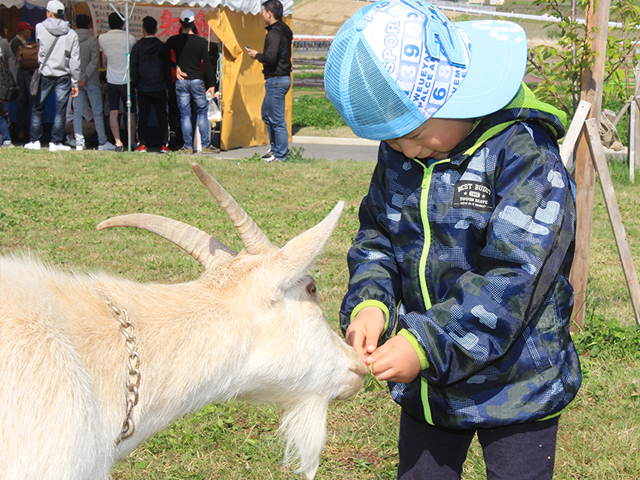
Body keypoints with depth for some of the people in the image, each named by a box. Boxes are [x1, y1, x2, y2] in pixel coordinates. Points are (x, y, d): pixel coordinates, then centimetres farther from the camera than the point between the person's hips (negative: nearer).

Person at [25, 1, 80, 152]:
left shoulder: (40, 28, -5)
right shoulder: (71, 34, -2)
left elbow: (39, 47, 10)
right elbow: (75, 61, -1)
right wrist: (75, 83, 5)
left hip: (44, 75, 0)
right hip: (63, 77, 0)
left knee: (37, 109, 12)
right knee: (60, 110, 5)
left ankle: (35, 141, 14)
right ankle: (56, 142, 5)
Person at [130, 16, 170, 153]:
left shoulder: (137, 47, -2)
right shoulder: (163, 47, -1)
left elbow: (133, 68, 0)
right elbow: (167, 67, 3)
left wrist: (135, 84, 9)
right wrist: (167, 83, 12)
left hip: (143, 88, 0)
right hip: (160, 88, 0)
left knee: (142, 116, 5)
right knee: (162, 116, 4)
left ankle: (142, 144, 5)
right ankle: (164, 145, 2)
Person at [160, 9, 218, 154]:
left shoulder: (174, 40, -2)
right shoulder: (201, 42, -4)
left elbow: (163, 53, -14)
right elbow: (207, 64, -3)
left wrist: (175, 67, -4)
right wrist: (212, 85, 2)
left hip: (181, 81, 1)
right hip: (197, 81, -1)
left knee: (185, 115, 5)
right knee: (202, 113, 8)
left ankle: (188, 146, 6)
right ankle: (206, 145, 9)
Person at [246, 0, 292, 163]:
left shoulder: (274, 33, -17)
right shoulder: (284, 30, 14)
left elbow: (270, 57, -27)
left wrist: (256, 55, -10)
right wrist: (260, 55, 13)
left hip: (276, 80, -11)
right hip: (283, 78, 11)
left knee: (277, 120, -5)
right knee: (267, 114, 21)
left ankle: (280, 155, 1)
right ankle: (275, 148, 27)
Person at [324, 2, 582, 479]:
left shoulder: (526, 154, -21)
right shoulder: (398, 156, -1)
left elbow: (512, 277, -26)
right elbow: (377, 236, 7)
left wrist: (425, 342, -29)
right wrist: (369, 302, -14)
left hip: (517, 389, -6)